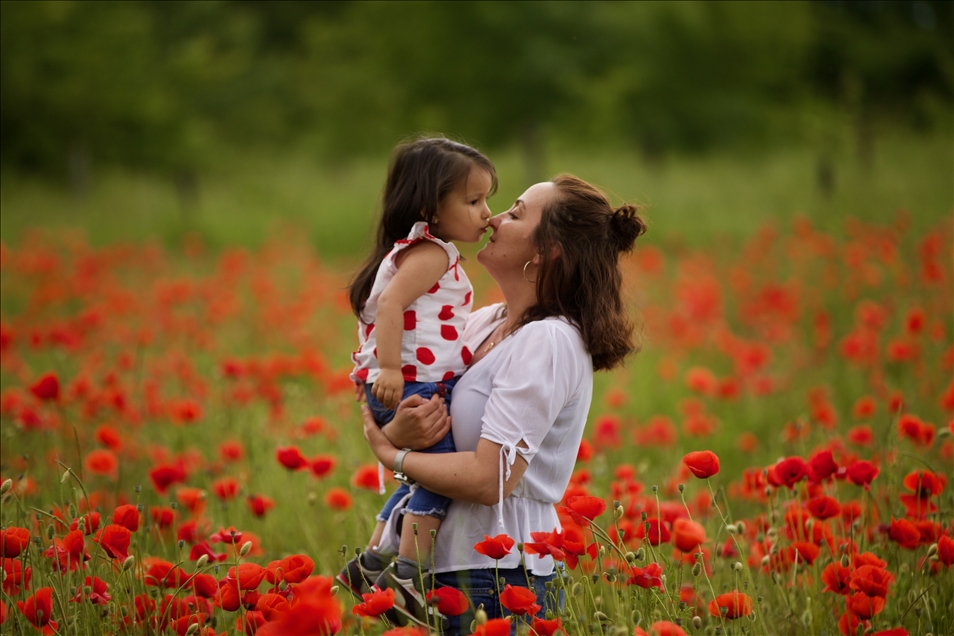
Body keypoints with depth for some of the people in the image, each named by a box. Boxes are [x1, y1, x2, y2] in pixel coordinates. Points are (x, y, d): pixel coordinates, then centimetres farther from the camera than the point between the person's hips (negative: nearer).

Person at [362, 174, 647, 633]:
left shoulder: (549, 342, -16)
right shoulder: (484, 324, 8)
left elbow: (488, 479, -21)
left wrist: (388, 452, -10)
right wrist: (397, 433, -10)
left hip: (496, 578, -8)